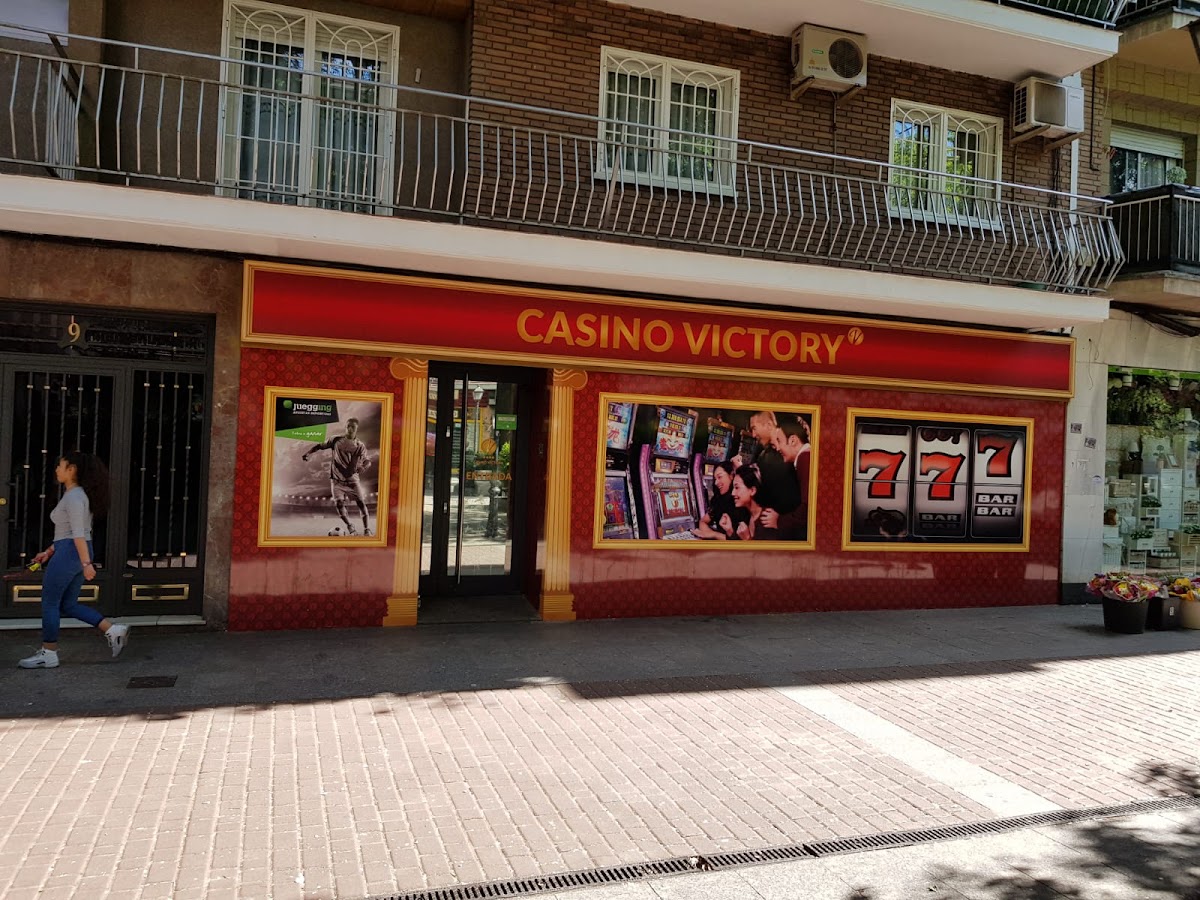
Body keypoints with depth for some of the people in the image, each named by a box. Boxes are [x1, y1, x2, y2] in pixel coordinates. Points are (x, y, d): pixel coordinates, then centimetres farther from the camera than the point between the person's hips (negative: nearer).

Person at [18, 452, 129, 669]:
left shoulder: (73, 496, -15)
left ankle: (48, 654, 12)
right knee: (68, 605, 13)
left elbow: (78, 533, -22)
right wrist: (50, 551, 23)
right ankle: (113, 630, 5)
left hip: (69, 554, -9)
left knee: (49, 602, 3)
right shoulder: (80, 495, 16)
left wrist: (86, 563, -27)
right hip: (77, 555, 9)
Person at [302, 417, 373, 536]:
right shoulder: (336, 440, -4)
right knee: (339, 503, -9)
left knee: (361, 503, -7)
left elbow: (367, 460, 5)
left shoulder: (360, 446, -2)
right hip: (337, 479, 0)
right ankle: (349, 526, 13)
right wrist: (308, 453, -14)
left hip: (352, 479, 0)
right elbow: (320, 446, 2)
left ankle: (367, 530, 0)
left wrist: (363, 466, -17)